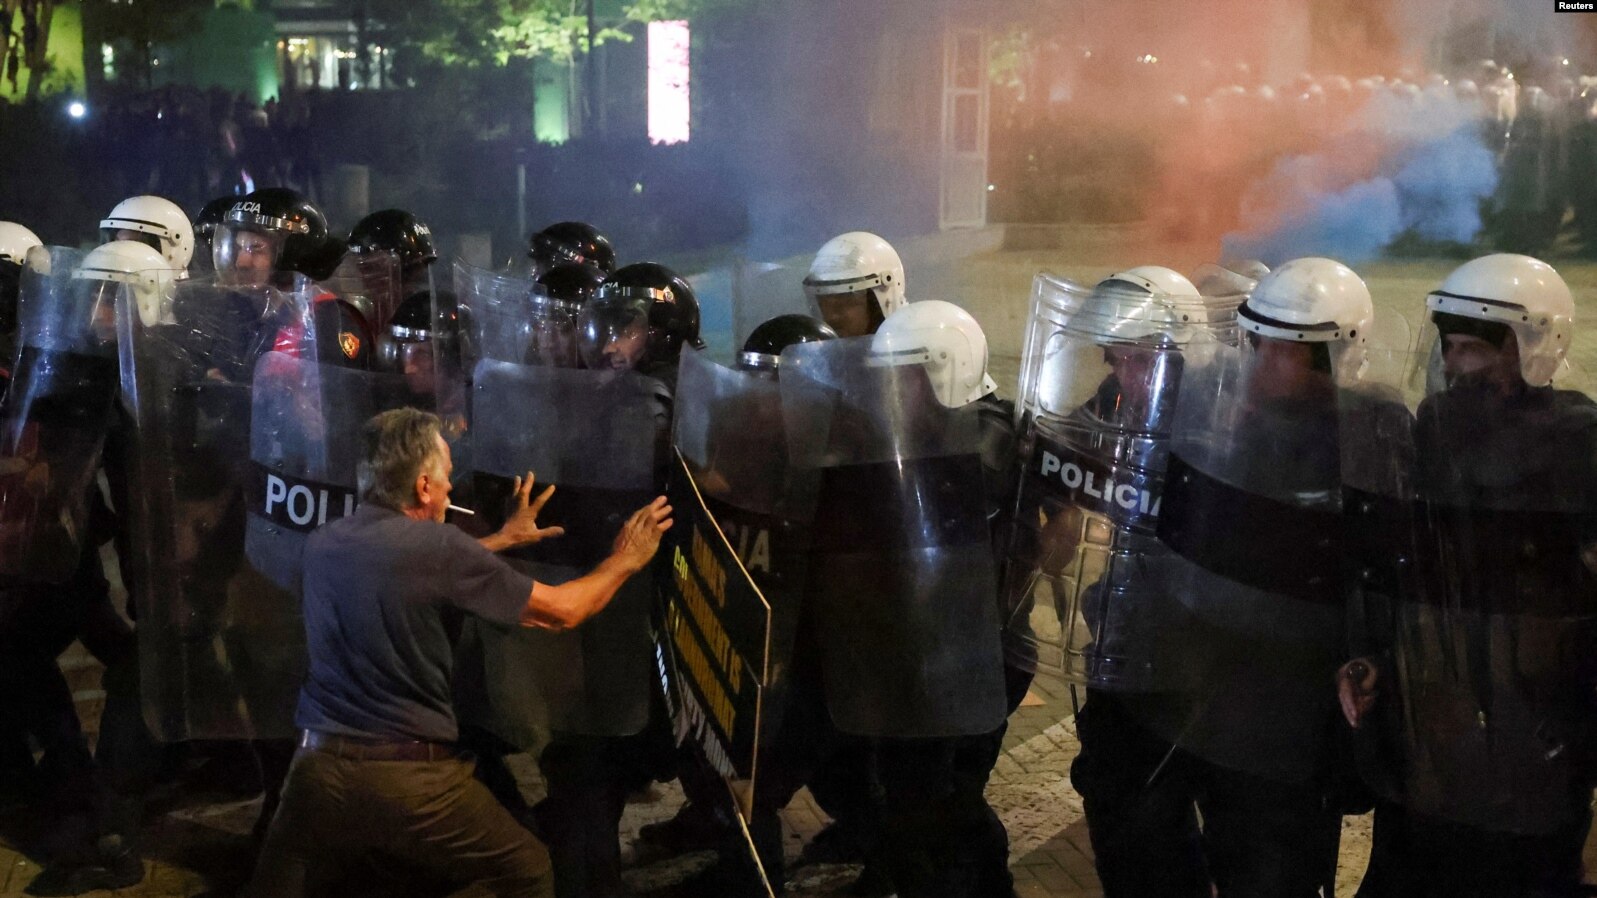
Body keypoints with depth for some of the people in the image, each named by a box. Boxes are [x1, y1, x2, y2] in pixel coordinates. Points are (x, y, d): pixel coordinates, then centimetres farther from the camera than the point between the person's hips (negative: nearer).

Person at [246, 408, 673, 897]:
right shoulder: (436, 545, -12)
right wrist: (624, 560, 14)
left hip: (320, 767, 5)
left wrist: (503, 539, 36)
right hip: (411, 781, -5)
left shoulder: (323, 545, 6)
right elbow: (562, 611, -3)